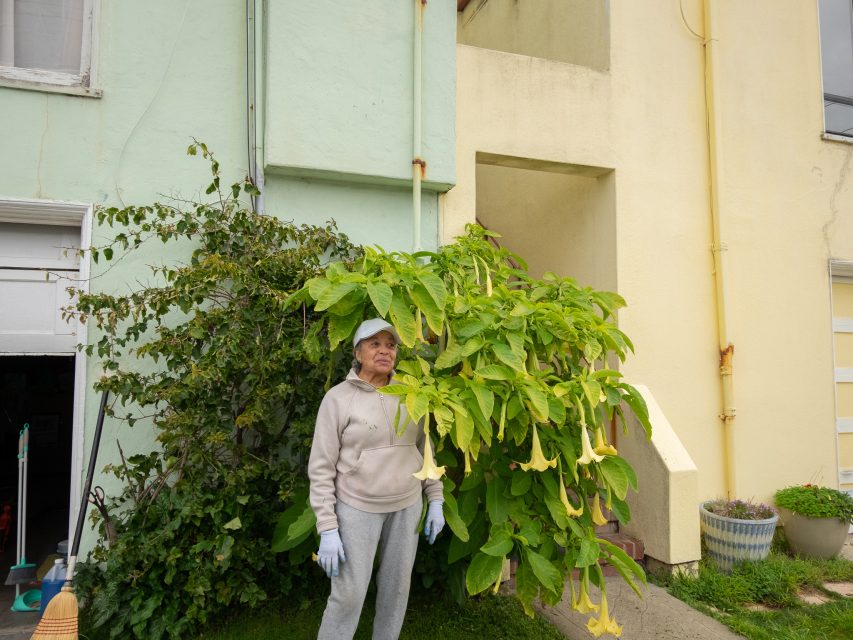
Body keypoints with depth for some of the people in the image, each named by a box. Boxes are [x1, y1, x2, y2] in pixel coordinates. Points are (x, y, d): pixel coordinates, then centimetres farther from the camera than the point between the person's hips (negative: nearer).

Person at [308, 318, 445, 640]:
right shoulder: (338, 397, -11)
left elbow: (424, 450, 10)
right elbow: (321, 468, -10)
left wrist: (435, 500, 5)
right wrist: (327, 529, -14)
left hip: (407, 505, 4)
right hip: (357, 507, -4)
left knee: (397, 589, 14)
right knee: (348, 595, 1)